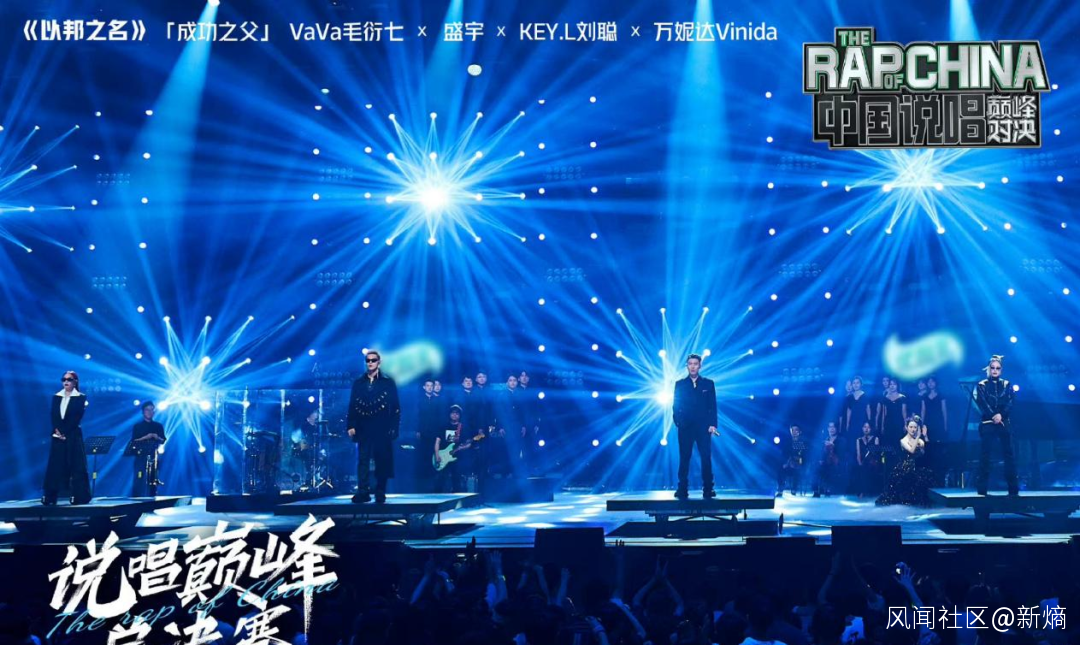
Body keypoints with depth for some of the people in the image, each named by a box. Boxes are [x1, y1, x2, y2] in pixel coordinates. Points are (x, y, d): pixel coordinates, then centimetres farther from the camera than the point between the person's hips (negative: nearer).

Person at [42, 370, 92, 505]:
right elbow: (53, 416, 5)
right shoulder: (56, 397, 13)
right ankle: (50, 497, 3)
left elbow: (76, 418, -8)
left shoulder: (80, 398, 1)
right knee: (55, 466, 2)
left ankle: (79, 497, -1)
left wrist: (64, 432, -15)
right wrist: (57, 431, -12)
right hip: (58, 436, 4)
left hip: (73, 436, -4)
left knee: (76, 466, -4)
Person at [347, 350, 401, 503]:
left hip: (382, 429, -2)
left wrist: (394, 428, -7)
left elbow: (395, 408, 1)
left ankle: (380, 493, 8)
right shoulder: (358, 383, 12)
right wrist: (351, 425, -1)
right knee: (362, 460, -3)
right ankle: (363, 492, -4)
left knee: (382, 461, 1)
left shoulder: (388, 383, 4)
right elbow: (352, 406, 9)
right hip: (363, 429, 2)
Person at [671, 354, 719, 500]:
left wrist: (712, 424, -5)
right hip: (685, 427, 0)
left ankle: (707, 490, 0)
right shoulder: (680, 384, 10)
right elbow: (675, 406, 9)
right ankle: (682, 491, 3)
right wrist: (677, 422, -4)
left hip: (703, 427, 0)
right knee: (684, 458, 1)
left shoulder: (708, 384, 9)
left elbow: (713, 406, 6)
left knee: (706, 458, -4)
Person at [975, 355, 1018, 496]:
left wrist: (1001, 415, -15)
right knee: (985, 454, -3)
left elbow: (1011, 402, 0)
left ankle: (1013, 488, 0)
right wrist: (993, 416, -16)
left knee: (1008, 453, -2)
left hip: (1005, 423, 1)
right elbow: (982, 404, -4)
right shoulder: (981, 385, 7)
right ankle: (982, 489, -1)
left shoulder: (1007, 385, 11)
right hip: (987, 423, -1)